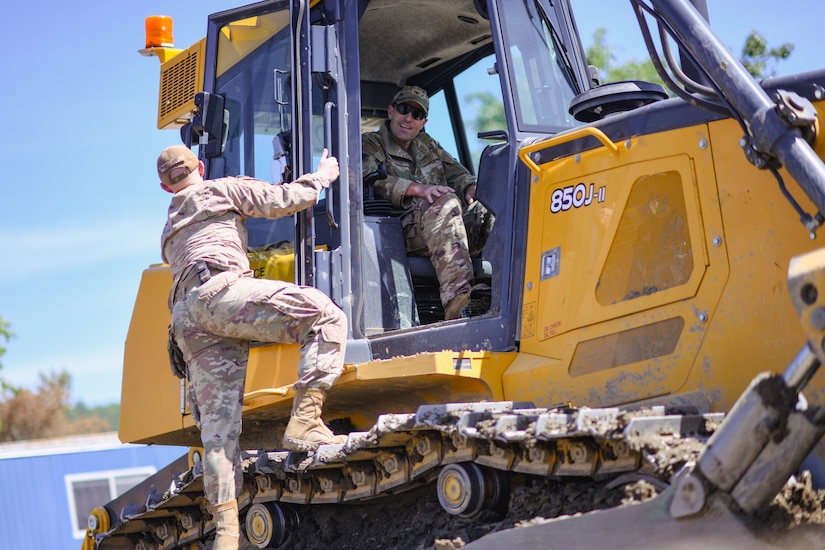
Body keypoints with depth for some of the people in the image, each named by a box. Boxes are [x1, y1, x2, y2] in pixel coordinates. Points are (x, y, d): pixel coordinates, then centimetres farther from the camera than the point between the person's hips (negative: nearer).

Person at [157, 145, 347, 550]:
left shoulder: (170, 232, 39)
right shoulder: (221, 190, 19)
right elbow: (284, 200, 12)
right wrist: (321, 177, 28)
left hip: (185, 322, 7)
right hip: (219, 290, -7)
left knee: (218, 423, -2)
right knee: (326, 318, -13)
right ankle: (304, 422, -30)